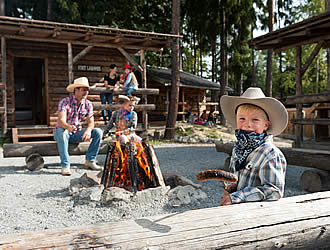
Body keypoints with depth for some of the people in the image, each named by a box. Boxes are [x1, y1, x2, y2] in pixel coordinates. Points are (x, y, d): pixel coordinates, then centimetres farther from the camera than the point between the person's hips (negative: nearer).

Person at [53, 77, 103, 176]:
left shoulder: (88, 104, -2)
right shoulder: (65, 102, -17)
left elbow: (91, 121, -8)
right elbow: (61, 121, -29)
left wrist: (88, 130, -32)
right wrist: (69, 127, -53)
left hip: (76, 134, 4)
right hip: (62, 132, -4)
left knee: (98, 132, -15)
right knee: (62, 132, -39)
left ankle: (90, 161, -12)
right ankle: (65, 166, -36)